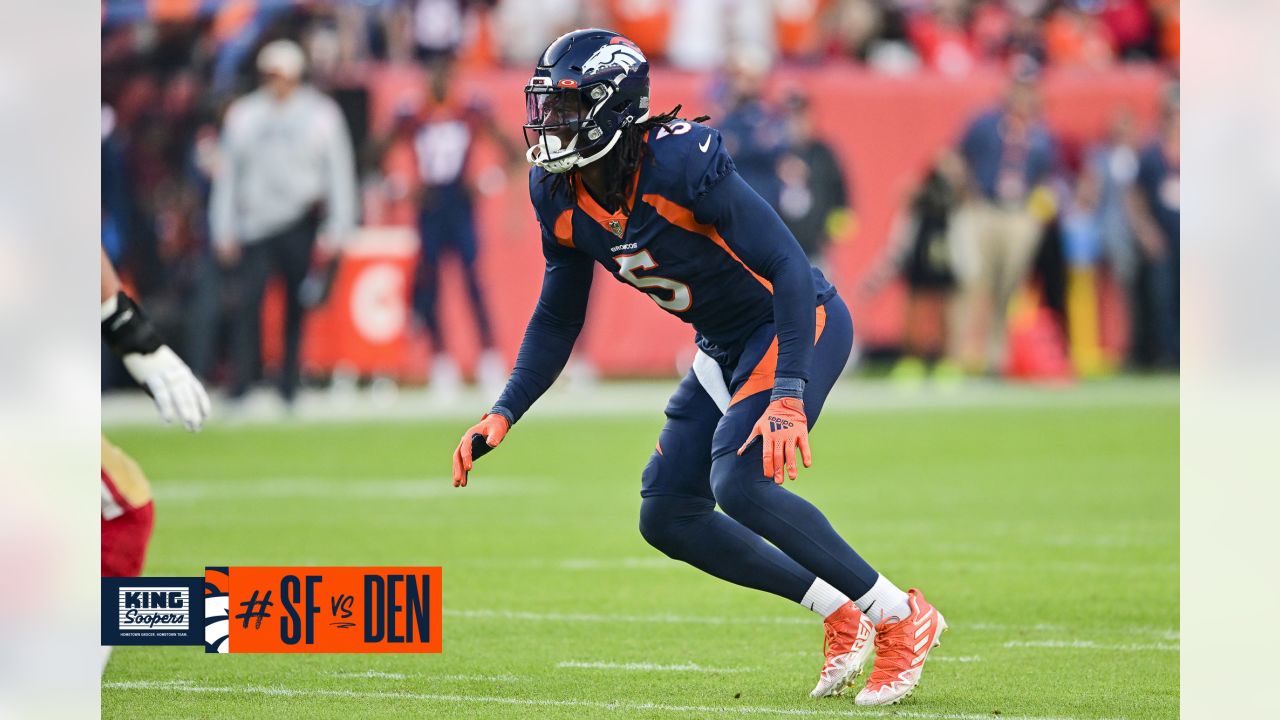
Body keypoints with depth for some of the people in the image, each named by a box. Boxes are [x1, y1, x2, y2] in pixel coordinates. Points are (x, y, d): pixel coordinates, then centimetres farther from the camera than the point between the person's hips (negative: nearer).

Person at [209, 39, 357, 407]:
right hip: (254, 226, 1)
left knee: (299, 308, 2)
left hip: (301, 225, -1)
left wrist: (336, 230, -3)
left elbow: (340, 173, 3)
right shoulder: (242, 115, 8)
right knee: (247, 302, -11)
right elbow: (227, 174, 11)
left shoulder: (321, 114, 3)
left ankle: (290, 387, 8)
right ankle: (239, 387, -12)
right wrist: (224, 232, 6)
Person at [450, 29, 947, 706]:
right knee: (668, 516, 4)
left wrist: (788, 398, -35)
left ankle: (899, 617, -12)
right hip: (726, 347, 9)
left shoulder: (680, 162, -29)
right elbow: (556, 321, 9)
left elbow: (788, 268, -29)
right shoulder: (561, 196, -5)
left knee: (739, 483, -26)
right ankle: (840, 613, 14)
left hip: (798, 325, -9)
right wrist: (503, 414, -3)